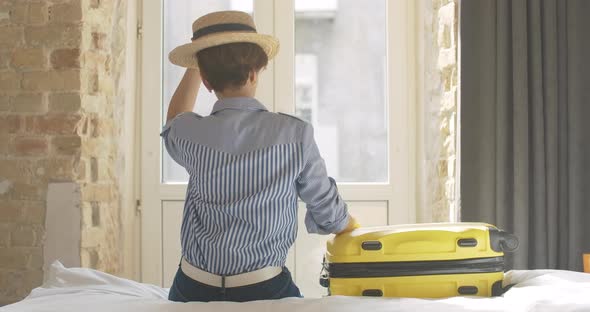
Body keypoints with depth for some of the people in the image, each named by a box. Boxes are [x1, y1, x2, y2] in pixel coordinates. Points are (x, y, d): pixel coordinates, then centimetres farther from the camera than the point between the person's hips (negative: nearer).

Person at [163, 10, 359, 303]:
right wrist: (358, 232, 24)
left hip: (194, 289, 2)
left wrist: (197, 63, 27)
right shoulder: (295, 134, -10)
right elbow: (328, 212, 3)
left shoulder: (191, 135, -7)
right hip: (265, 289, -2)